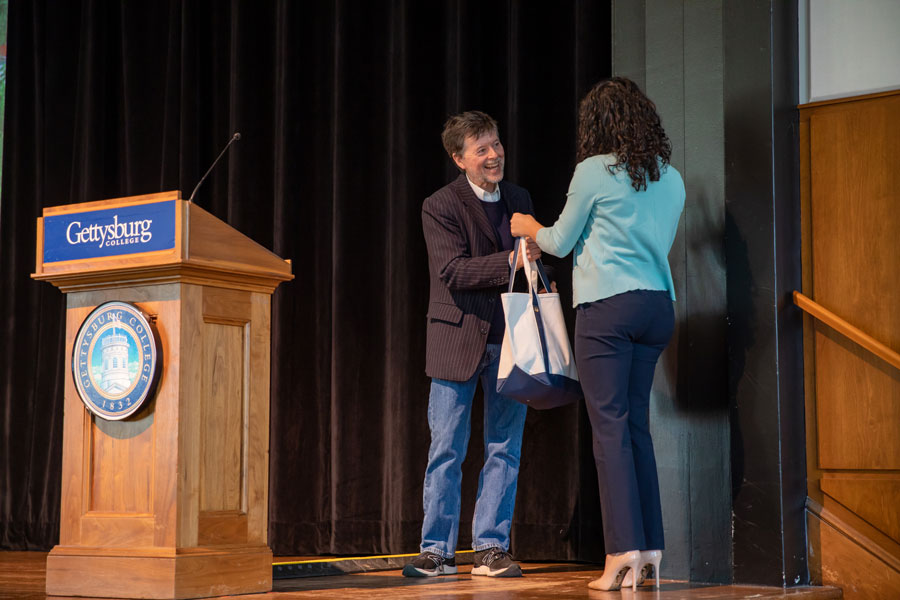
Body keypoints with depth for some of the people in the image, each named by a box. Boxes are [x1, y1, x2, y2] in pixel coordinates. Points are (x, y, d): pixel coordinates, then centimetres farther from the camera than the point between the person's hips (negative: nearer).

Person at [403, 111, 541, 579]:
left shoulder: (519, 200, 11)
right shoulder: (439, 207, -6)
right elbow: (453, 272, -18)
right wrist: (511, 261, -26)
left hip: (510, 340, 4)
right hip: (458, 339, -4)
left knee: (504, 448, 4)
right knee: (446, 450, 1)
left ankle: (491, 548, 12)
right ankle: (438, 551, 10)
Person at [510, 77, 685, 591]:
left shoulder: (595, 171, -5)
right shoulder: (671, 178, 12)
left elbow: (561, 242, 3)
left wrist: (529, 227, 25)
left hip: (608, 307, -6)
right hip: (658, 306, 6)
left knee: (611, 427, -6)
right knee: (637, 426, 11)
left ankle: (624, 551, -10)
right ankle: (651, 550, 10)